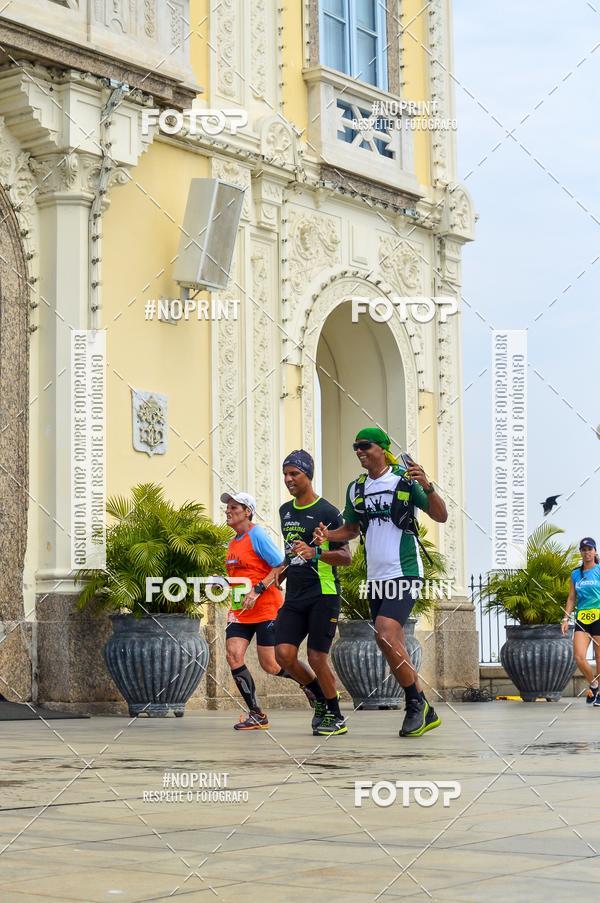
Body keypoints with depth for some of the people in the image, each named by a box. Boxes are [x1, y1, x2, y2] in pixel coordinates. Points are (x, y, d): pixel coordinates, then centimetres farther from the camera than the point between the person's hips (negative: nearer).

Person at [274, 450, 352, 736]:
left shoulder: (327, 512, -8)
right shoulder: (285, 511, 15)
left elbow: (346, 557, -10)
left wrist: (315, 553, -25)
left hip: (323, 594, -6)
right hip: (293, 595, 6)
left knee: (317, 657, -7)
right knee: (284, 654, -6)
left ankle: (336, 717, 11)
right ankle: (321, 697, 18)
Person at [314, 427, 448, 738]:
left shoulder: (405, 479, -4)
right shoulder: (356, 488, 12)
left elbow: (441, 517, -4)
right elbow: (351, 529, 24)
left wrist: (427, 487, -21)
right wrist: (328, 535, 4)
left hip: (403, 573, -6)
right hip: (376, 576, 7)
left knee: (386, 634, -22)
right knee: (394, 647, 6)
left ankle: (416, 704, -8)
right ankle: (424, 712, 16)